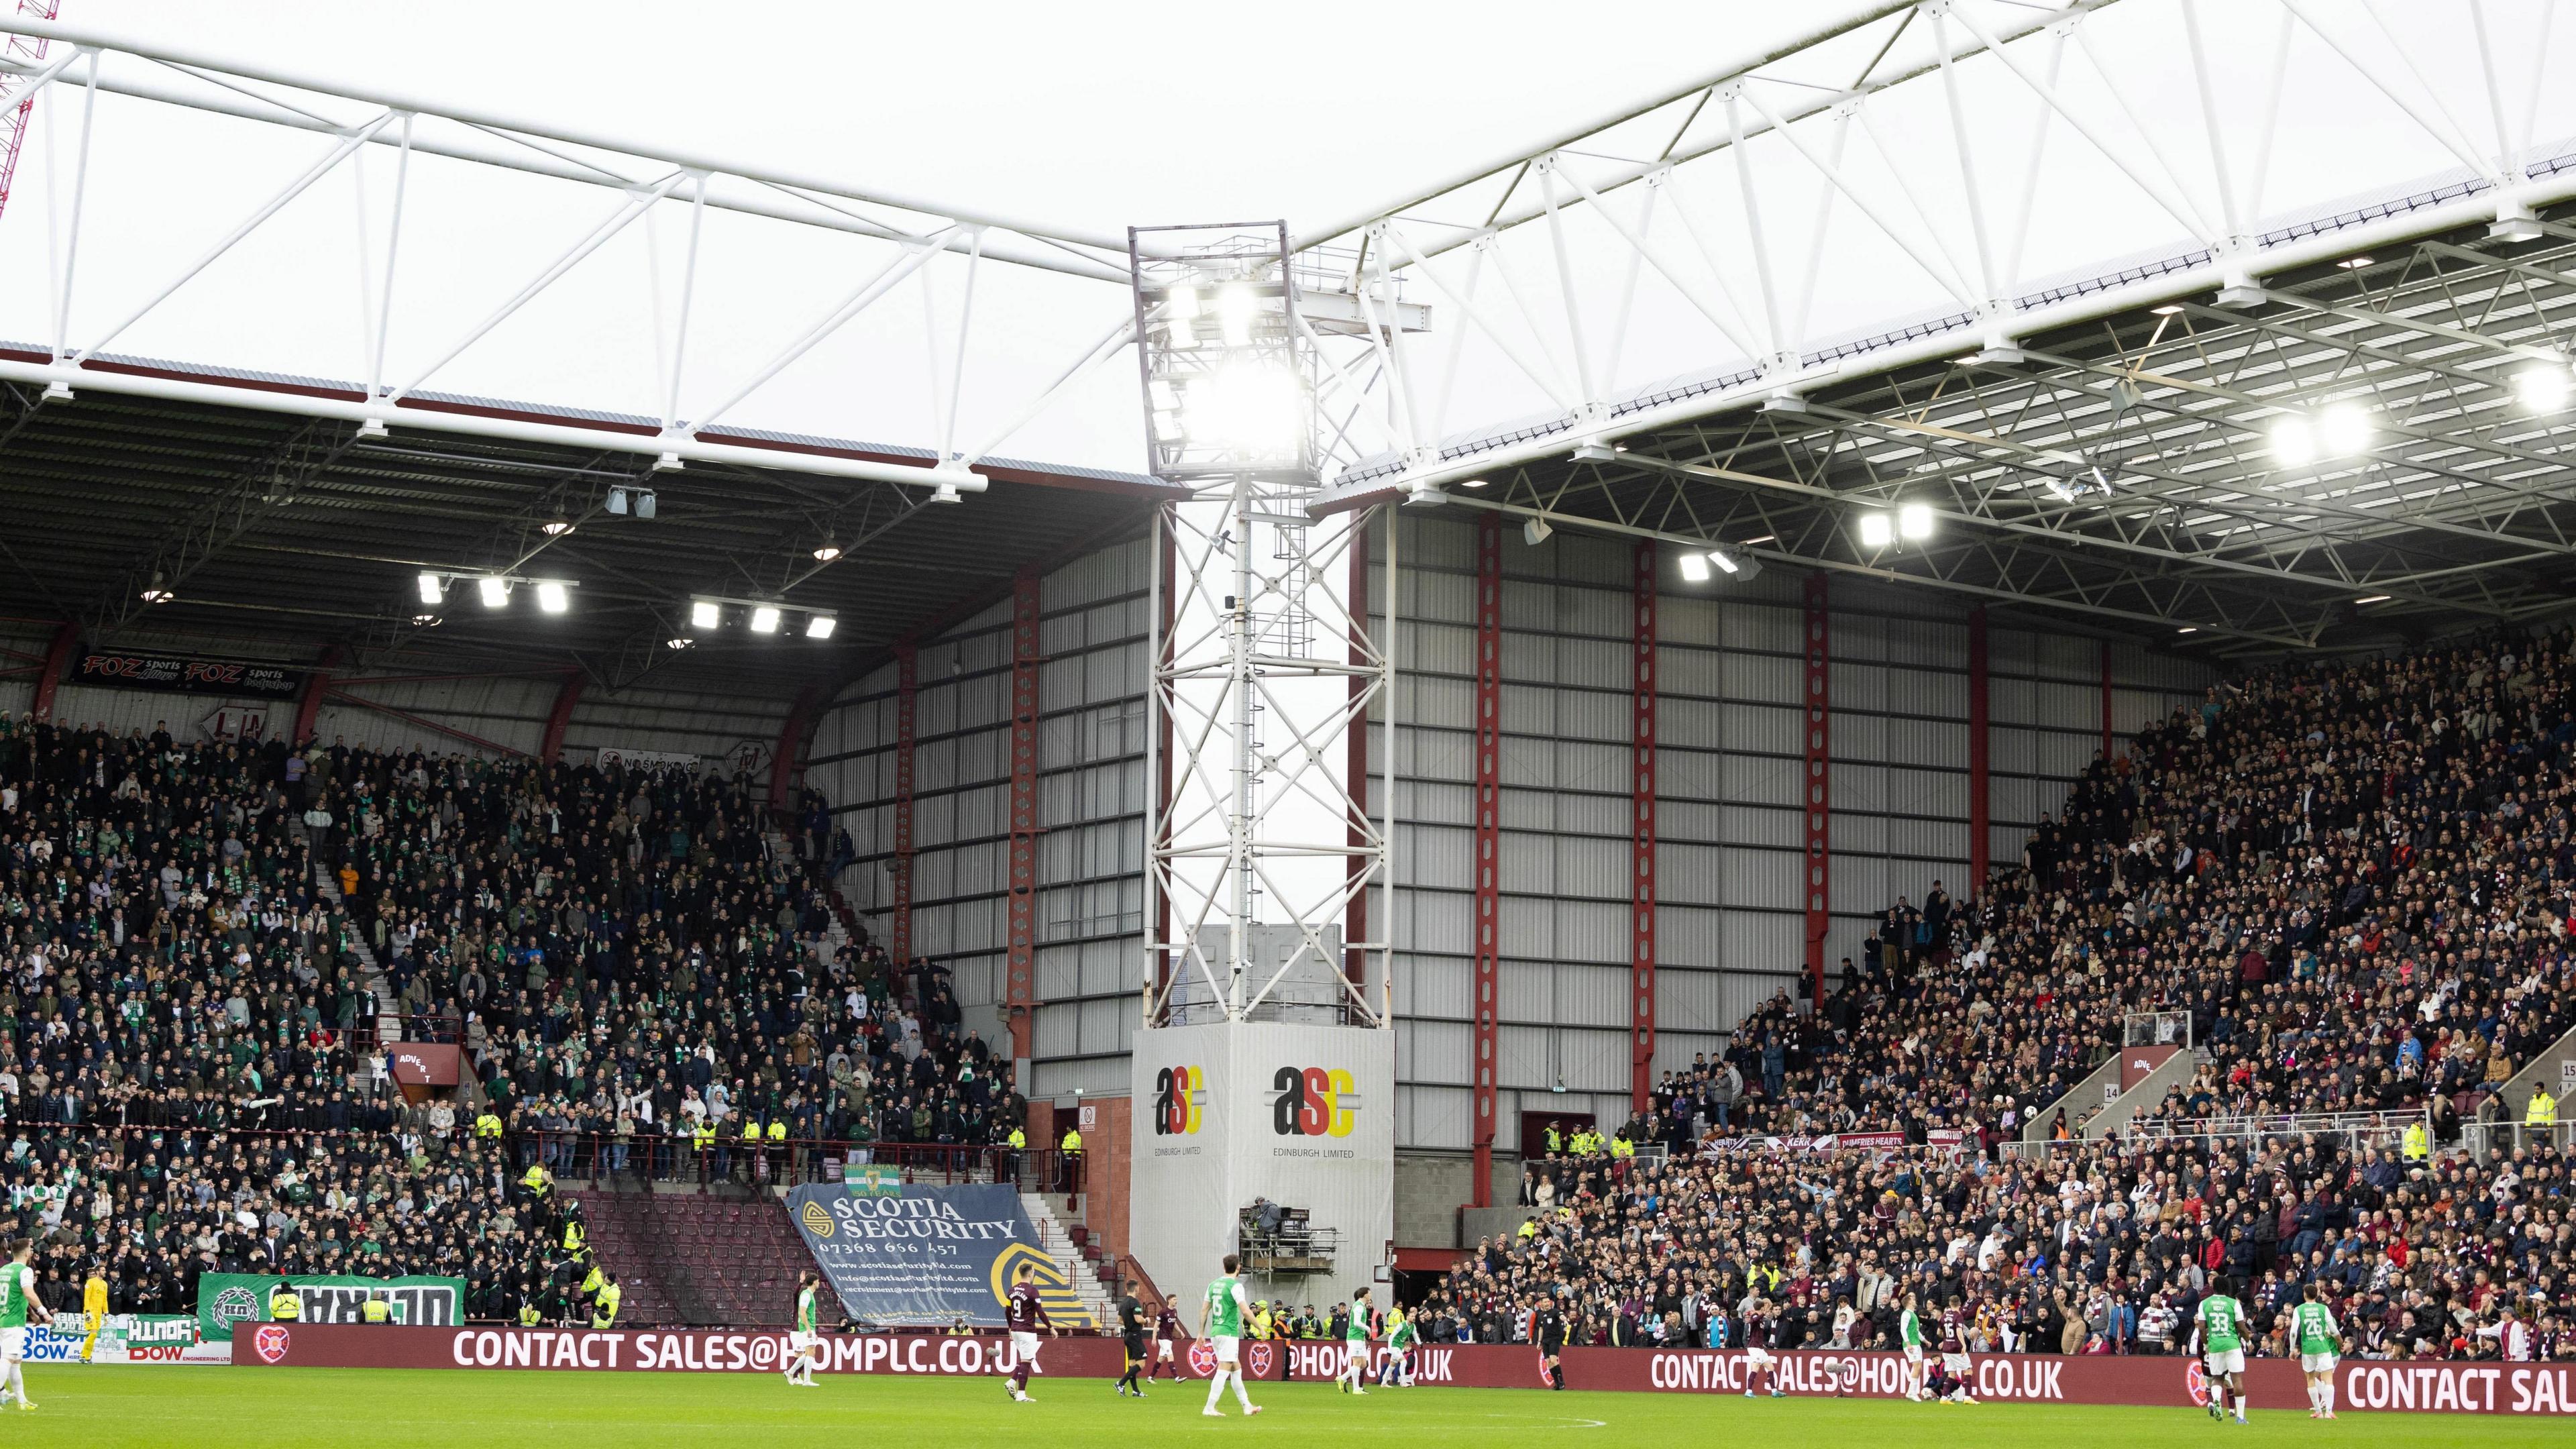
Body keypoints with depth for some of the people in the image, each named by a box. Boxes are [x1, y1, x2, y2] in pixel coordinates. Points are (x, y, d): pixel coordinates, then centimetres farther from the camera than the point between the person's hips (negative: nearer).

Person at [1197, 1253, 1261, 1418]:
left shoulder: (1214, 1284, 11)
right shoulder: (1235, 1285, -12)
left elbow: (1204, 1310, 12)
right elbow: (1245, 1310, -18)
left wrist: (1201, 1333, 17)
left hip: (1215, 1332, 8)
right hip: (1229, 1333, -8)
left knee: (1236, 1369, 15)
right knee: (1223, 1371, -6)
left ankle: (1247, 1406, 20)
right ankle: (1209, 1408, -10)